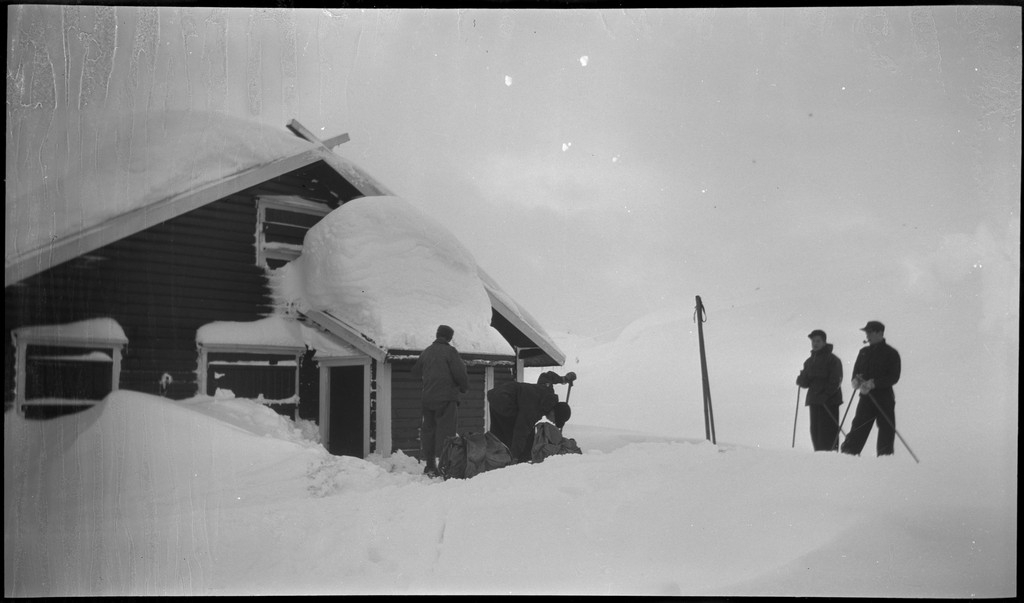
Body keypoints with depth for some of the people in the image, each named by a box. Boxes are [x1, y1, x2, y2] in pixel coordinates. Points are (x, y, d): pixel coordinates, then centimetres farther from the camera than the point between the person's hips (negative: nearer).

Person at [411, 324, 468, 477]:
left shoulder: (425, 352, 13)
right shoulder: (450, 351, -6)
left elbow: (415, 373, 22)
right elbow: (460, 373, -10)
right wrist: (464, 388, 7)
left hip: (428, 398, 6)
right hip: (446, 397, -6)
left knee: (428, 430, 10)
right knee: (445, 430, -7)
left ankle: (430, 465, 14)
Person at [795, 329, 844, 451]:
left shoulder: (833, 360, -2)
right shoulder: (809, 361, 17)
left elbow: (835, 382, -10)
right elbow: (803, 382, 14)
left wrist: (825, 395, -20)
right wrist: (802, 379, -8)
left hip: (829, 403, -7)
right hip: (814, 401, 7)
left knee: (827, 433, -10)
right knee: (815, 432, 8)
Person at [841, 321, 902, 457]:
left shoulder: (891, 353, -2)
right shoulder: (864, 352, 13)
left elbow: (894, 377, -9)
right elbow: (856, 371, 14)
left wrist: (873, 383, -21)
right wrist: (856, 381, -10)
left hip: (885, 398, -3)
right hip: (866, 396, 3)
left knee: (886, 430, 2)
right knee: (858, 428, -2)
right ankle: (848, 452, -1)